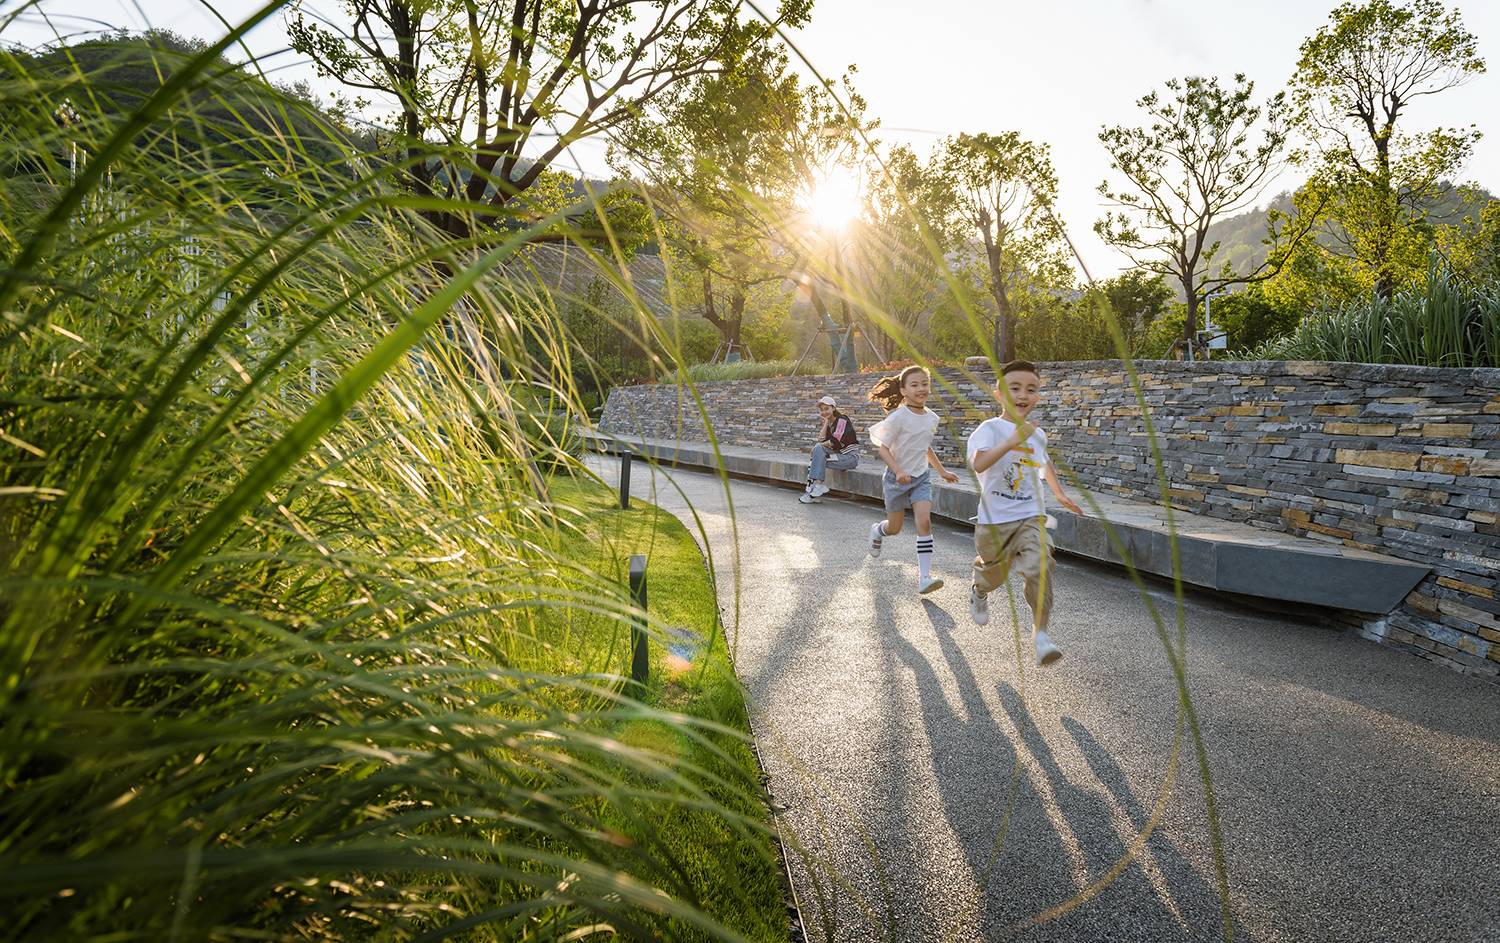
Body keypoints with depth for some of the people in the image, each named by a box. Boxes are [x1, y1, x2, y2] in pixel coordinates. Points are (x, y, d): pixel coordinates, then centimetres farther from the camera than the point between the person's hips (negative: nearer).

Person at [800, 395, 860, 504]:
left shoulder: (842, 420, -9)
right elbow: (821, 440, -2)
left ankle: (819, 486, -19)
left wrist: (821, 445, -5)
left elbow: (835, 441, -17)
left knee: (818, 449, -22)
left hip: (850, 457, -8)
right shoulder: (828, 423, 15)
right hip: (837, 454, 8)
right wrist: (826, 423, -4)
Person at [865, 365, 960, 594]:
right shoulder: (898, 417, -17)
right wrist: (898, 471, -28)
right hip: (897, 478, -4)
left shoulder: (932, 418, 1)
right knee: (895, 528, 9)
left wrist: (943, 471, 19)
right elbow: (883, 448, -15)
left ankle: (924, 578, -14)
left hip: (921, 477, 4)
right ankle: (876, 530, 47)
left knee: (924, 522, -14)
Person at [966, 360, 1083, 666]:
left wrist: (1060, 494, 36)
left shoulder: (1037, 434, 6)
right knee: (993, 574, 15)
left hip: (1030, 517, 3)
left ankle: (1040, 632, -9)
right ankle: (978, 593, 52)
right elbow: (978, 463, -35)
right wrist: (1012, 441, -43)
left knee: (1039, 567, -20)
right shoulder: (990, 428, -14)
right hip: (994, 519, -3)